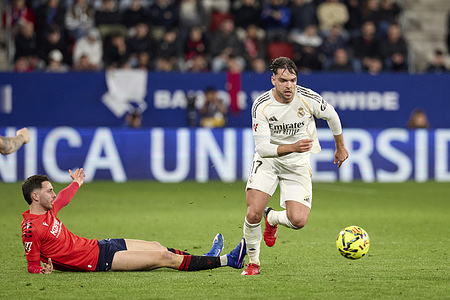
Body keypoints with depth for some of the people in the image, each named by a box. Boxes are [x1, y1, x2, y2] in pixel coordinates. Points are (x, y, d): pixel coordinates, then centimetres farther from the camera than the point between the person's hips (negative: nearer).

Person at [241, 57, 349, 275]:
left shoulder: (308, 99, -16)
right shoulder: (261, 106, -19)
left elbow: (331, 116, 6)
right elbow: (262, 147, -22)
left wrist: (340, 147, 18)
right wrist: (292, 147, -37)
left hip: (298, 164, 1)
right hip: (268, 160, -1)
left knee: (298, 221, -16)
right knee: (253, 214, -19)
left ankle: (272, 218, 21)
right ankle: (253, 262, 8)